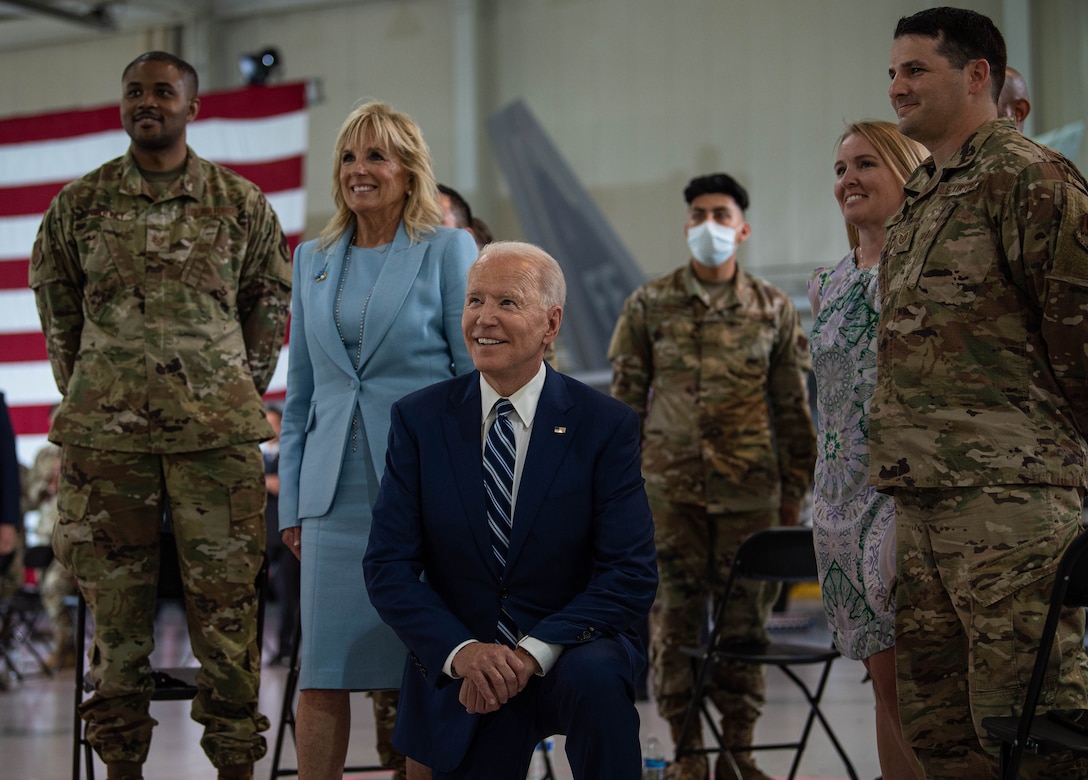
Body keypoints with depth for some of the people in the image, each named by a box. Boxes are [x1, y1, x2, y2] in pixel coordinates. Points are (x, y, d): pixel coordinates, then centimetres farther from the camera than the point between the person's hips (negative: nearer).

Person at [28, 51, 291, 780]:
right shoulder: (79, 203, 7)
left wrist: (242, 391, 10)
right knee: (116, 598, 4)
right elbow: (56, 307, 16)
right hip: (105, 430, 1)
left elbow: (272, 301, 14)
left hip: (217, 431, -1)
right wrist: (86, 394, 12)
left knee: (225, 597, -2)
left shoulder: (242, 203, 6)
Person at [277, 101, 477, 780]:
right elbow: (300, 391, 17)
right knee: (323, 671, 0)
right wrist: (291, 503, 11)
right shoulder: (313, 259, 15)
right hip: (336, 490, 4)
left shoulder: (448, 250, 2)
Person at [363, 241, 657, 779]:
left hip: (571, 649, -2)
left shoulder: (606, 426, -6)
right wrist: (461, 651, -21)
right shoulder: (419, 420, -1)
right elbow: (388, 567, -5)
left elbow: (632, 575, -12)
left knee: (594, 676, -33)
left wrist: (533, 651, -25)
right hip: (458, 670, 2)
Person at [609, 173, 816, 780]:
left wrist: (795, 490, 8)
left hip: (750, 490, 1)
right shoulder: (649, 306, 5)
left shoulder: (774, 309, 8)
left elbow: (792, 406, 10)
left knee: (746, 615, 3)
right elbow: (625, 398, 8)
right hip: (670, 487, -1)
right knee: (676, 615, 0)